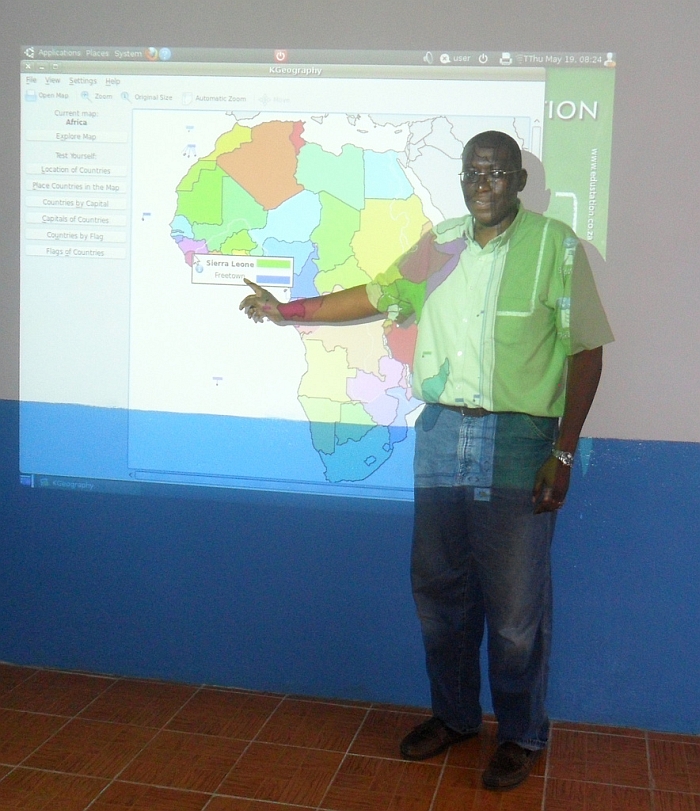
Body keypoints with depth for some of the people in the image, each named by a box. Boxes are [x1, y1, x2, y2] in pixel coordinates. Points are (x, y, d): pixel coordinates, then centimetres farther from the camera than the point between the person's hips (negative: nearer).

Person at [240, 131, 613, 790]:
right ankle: (453, 715, 33)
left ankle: (522, 734, 24)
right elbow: (378, 296, 18)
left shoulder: (555, 245, -5)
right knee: (438, 587, 13)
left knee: (515, 601, 3)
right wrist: (288, 310, 11)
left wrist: (563, 452, -10)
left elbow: (586, 351, -6)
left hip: (518, 440, -5)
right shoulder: (440, 244, 10)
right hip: (441, 433, 5)